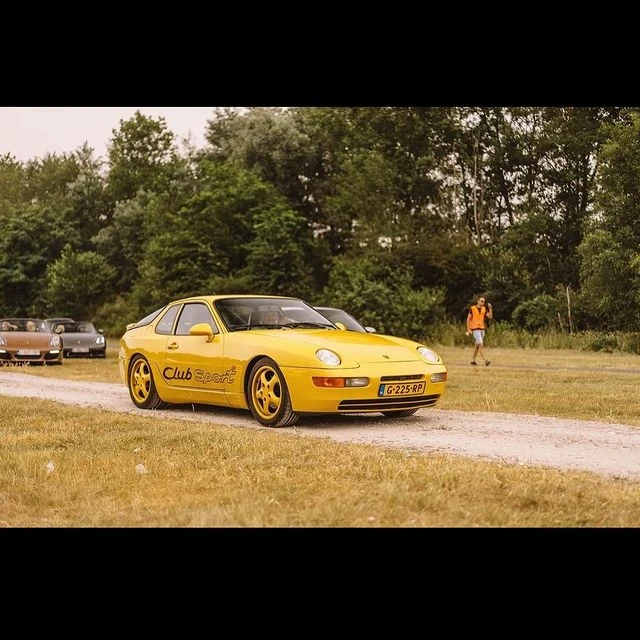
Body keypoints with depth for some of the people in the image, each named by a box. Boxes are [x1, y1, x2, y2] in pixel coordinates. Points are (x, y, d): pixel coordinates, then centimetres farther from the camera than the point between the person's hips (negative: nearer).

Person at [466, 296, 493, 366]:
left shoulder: (484, 309, 8)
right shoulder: (472, 308, -7)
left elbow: (490, 317, 3)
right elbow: (468, 319, -4)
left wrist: (490, 308, -8)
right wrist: (468, 329, -10)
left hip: (482, 329, 6)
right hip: (475, 329, -6)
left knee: (477, 345, 12)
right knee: (481, 344, -16)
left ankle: (473, 360, 23)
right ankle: (485, 360, -22)